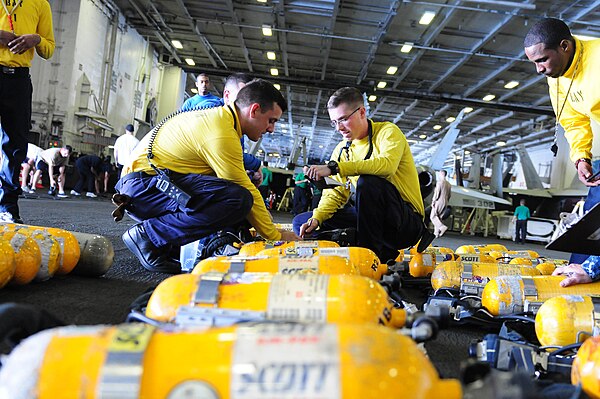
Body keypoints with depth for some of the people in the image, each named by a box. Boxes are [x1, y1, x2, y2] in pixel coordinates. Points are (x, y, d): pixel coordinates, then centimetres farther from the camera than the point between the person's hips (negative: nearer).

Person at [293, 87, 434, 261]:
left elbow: (387, 164, -30)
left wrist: (334, 167, -33)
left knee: (368, 182, -35)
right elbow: (336, 194, 7)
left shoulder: (388, 131, -7)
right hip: (371, 217, 7)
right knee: (301, 223, -2)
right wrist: (316, 218, -13)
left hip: (407, 220, -7)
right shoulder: (341, 150, 10)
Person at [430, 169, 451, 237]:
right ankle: (437, 232, 10)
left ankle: (442, 227, -21)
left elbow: (436, 193, -14)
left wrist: (433, 201, -8)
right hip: (445, 203, 8)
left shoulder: (439, 182, -11)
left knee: (433, 216, -3)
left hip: (439, 202, -8)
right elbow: (449, 195, 15)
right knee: (439, 217, 11)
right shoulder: (448, 184, 13)